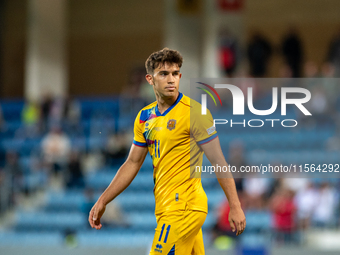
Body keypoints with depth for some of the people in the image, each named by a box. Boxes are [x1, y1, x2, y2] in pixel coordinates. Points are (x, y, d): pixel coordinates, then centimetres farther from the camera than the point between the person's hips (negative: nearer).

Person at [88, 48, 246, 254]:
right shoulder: (145, 117, 12)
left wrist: (235, 206, -14)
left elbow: (218, 161, -10)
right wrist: (102, 201, 15)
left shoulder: (193, 111, -10)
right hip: (166, 206, 7)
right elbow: (133, 164, 19)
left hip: (184, 206, -7)